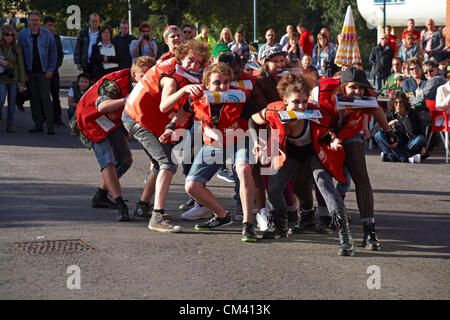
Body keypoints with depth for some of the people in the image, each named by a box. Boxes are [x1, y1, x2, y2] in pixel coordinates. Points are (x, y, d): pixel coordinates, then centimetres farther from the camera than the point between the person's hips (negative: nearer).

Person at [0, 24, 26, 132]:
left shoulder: (16, 49, 5)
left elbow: (21, 66, 6)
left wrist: (22, 83, 1)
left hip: (14, 79, 2)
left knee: (12, 103, 4)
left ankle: (10, 124, 14)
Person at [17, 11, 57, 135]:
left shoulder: (47, 34, 0)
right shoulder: (22, 35, 3)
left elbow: (53, 53, 5)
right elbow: (20, 54, 7)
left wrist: (51, 69, -3)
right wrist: (23, 71, 1)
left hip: (43, 72, -2)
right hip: (30, 72, 2)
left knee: (45, 98, -8)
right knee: (34, 99, 5)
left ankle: (50, 126, -8)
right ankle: (38, 125, 12)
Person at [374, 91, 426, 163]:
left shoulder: (413, 114, 5)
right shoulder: (389, 115, 3)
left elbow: (421, 132, 8)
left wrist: (422, 146, -9)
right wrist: (388, 125, -27)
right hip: (395, 146, 0)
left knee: (420, 138, -29)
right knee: (378, 135, -22)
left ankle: (388, 156, -36)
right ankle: (405, 159, -40)